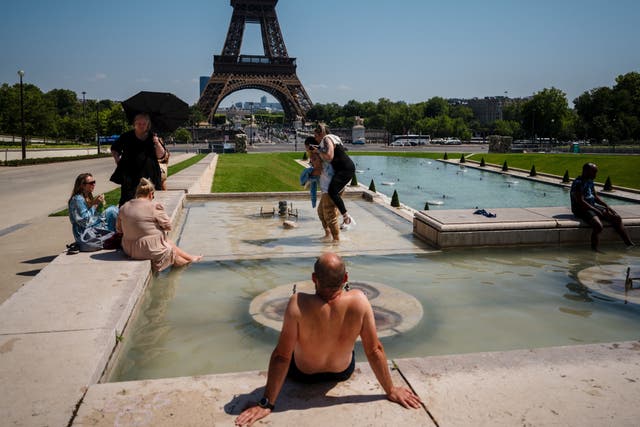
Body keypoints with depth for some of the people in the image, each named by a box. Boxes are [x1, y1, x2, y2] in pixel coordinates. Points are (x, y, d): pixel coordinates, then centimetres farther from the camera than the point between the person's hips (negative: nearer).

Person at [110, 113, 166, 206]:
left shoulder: (152, 137, 6)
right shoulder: (127, 137, 5)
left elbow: (161, 155, 0)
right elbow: (114, 150, 20)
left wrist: (157, 143, -15)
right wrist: (118, 161, 6)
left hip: (149, 176, 1)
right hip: (129, 176, -1)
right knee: (127, 200, -3)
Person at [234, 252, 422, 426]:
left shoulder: (298, 303, -35)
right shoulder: (359, 300, -30)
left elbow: (281, 356, -31)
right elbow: (375, 350, -23)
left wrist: (266, 404, -21)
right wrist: (391, 391, -8)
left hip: (303, 374, -1)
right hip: (343, 372, 2)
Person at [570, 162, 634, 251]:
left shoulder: (590, 181, 13)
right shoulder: (578, 183, -17)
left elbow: (595, 197, 19)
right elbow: (580, 201, -22)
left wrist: (607, 206, 4)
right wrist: (596, 211, -20)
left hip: (593, 206, 10)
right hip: (581, 209, -10)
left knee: (616, 217, 2)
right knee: (598, 225, -34)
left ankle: (629, 243, 8)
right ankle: (594, 250, -28)